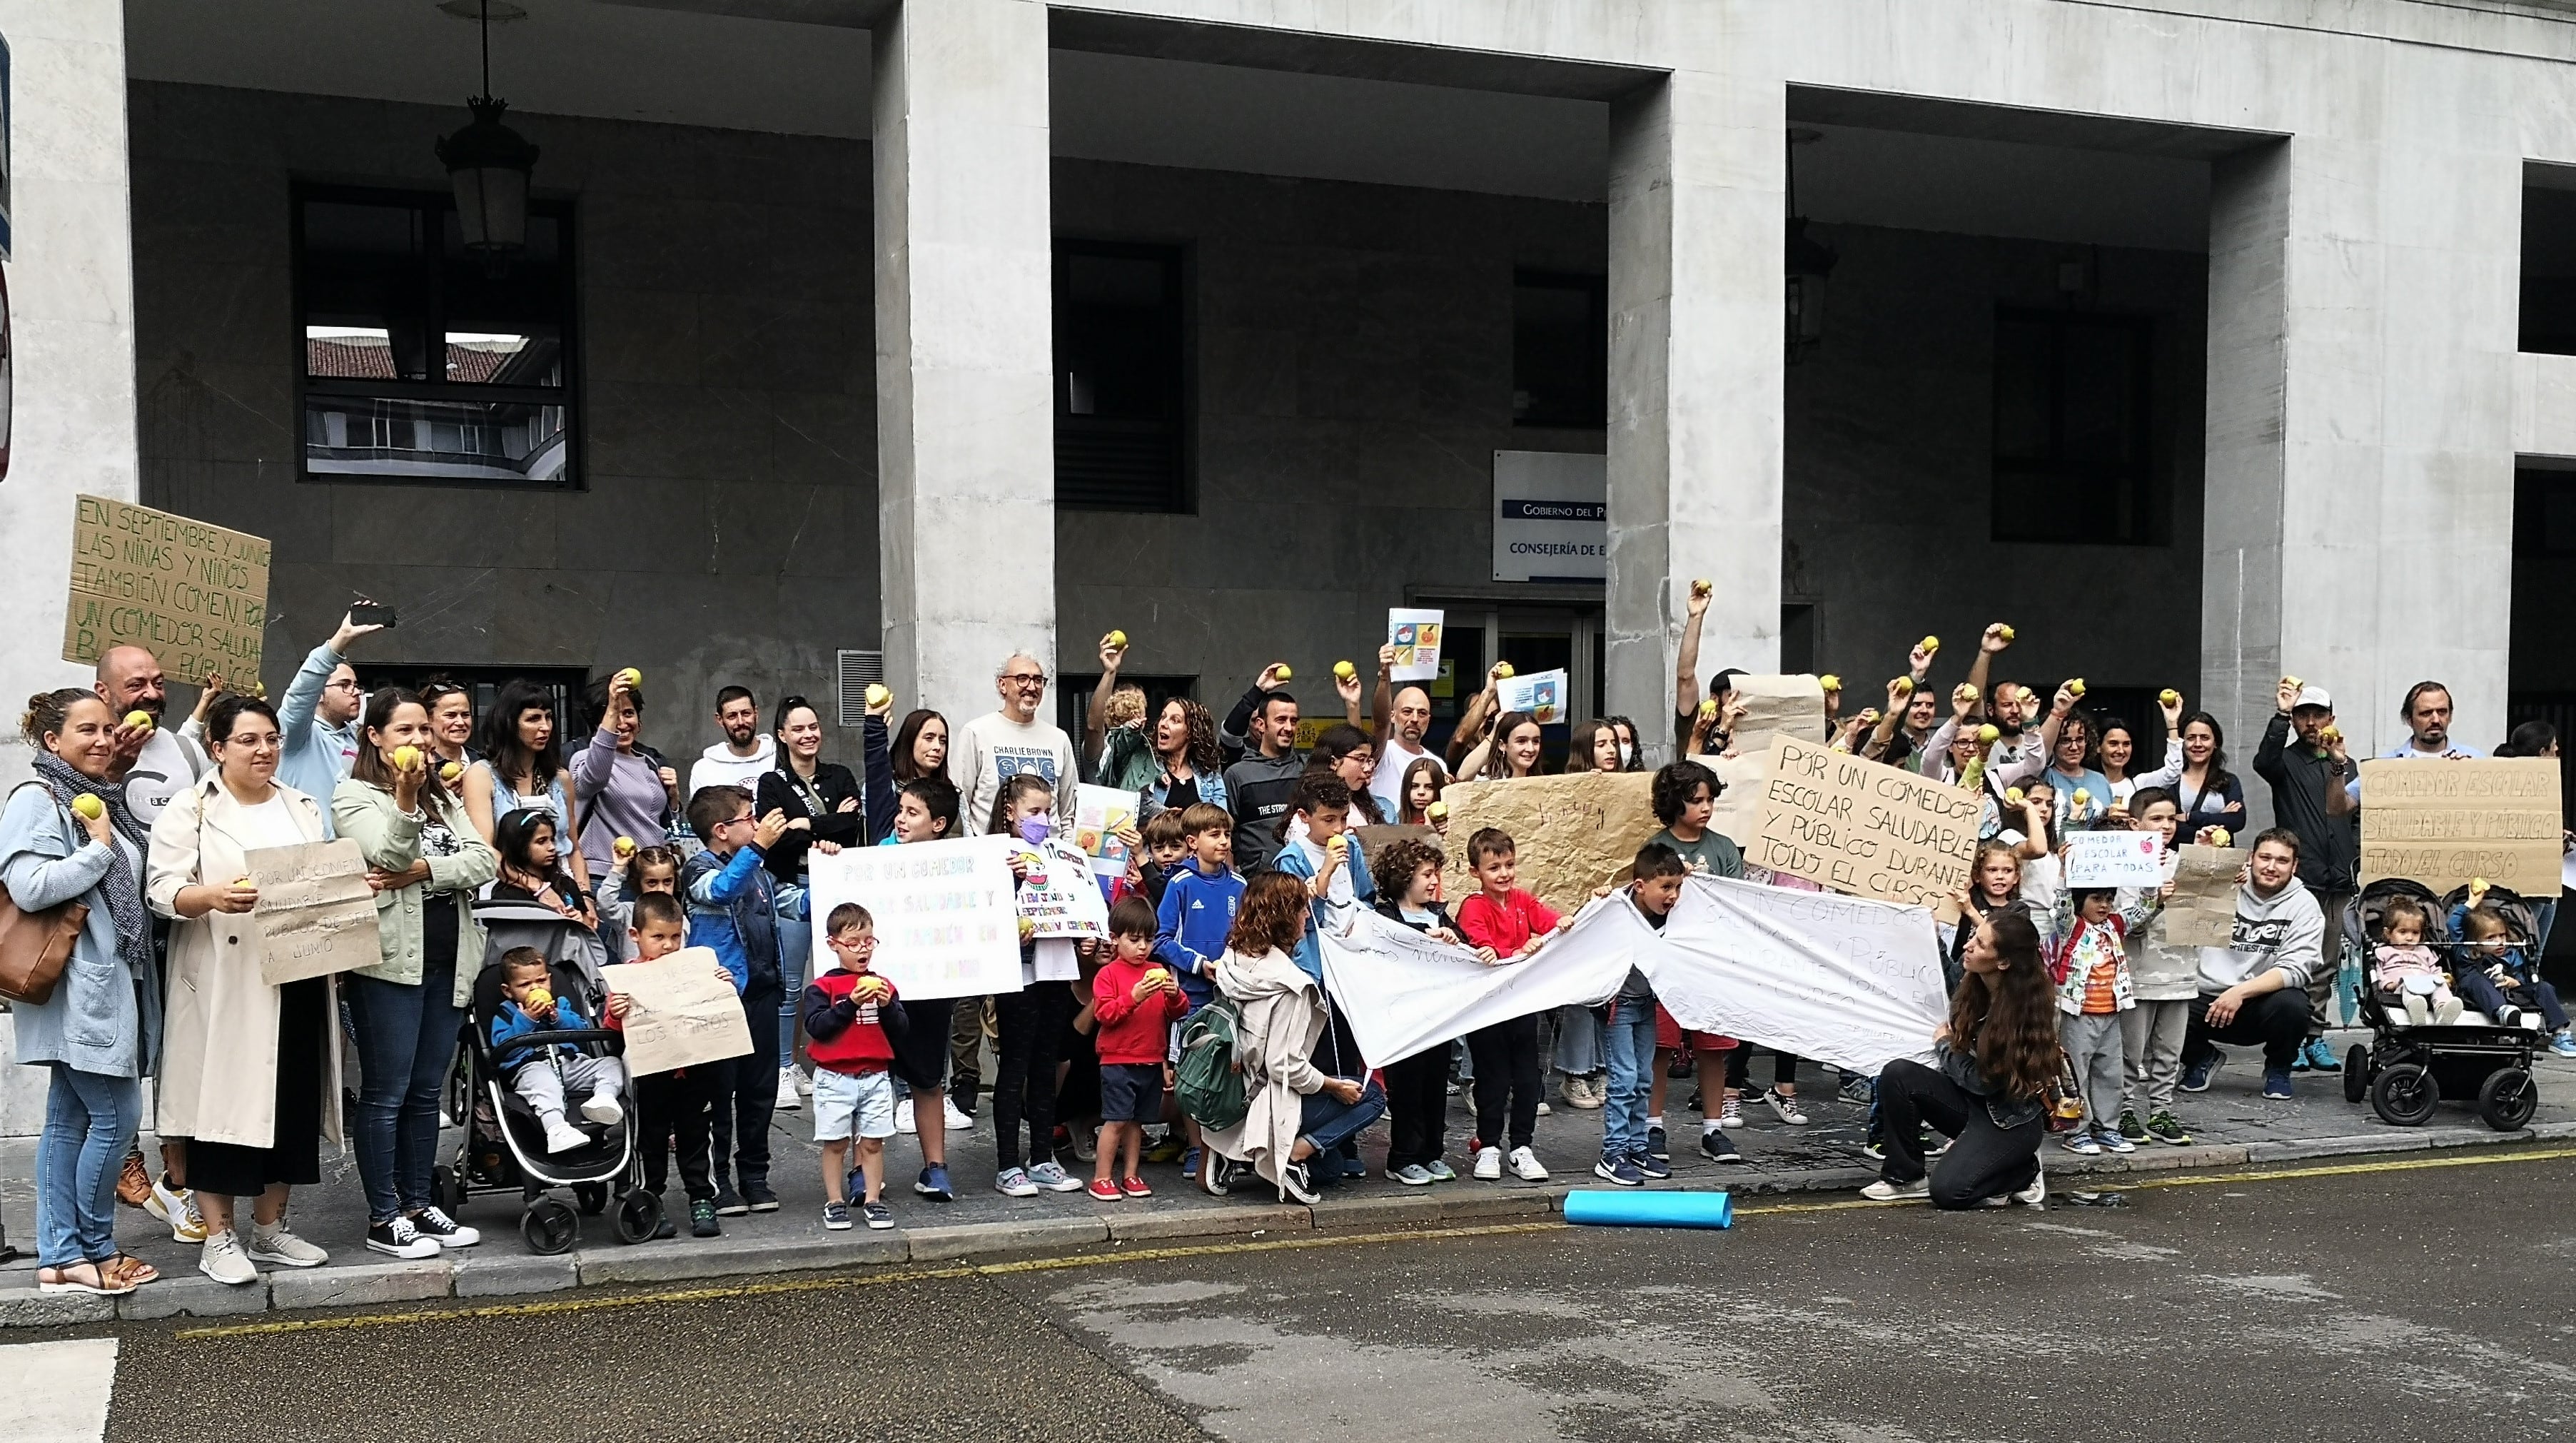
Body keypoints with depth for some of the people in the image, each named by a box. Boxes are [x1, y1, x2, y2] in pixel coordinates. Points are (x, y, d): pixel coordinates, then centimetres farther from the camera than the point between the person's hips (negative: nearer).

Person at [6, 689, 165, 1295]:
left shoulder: (101, 796, 16)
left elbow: (129, 884, 24)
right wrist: (99, 849, -13)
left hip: (110, 981, 9)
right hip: (78, 984, -9)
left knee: (71, 1117, 10)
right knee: (116, 1114, -6)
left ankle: (60, 1255, 14)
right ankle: (93, 1249, 7)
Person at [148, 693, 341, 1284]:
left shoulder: (303, 808, 17)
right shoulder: (192, 809, -1)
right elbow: (162, 888, -12)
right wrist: (212, 896, -31)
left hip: (297, 978, 6)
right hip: (225, 985, -5)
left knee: (292, 1101, 8)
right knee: (226, 1101, -3)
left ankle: (270, 1228, 20)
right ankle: (218, 1239, 7)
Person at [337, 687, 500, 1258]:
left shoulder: (443, 798, 17)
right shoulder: (355, 796, -2)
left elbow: (485, 860, 3)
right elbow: (389, 856, -18)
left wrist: (423, 871, -11)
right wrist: (405, 799, -32)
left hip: (447, 960, 6)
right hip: (390, 960, -6)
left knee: (427, 1091, 12)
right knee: (386, 1094, -1)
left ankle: (418, 1205, 21)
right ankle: (383, 1218, 5)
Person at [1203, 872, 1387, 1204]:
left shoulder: (1234, 958, 0)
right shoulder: (1287, 981, -23)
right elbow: (1284, 1064, -23)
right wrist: (1333, 1086, -8)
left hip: (1232, 1099, 8)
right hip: (1268, 1106, -8)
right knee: (1372, 1096, 10)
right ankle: (1295, 1155, -7)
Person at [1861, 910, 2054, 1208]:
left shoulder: (2023, 1010, -24)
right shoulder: (1974, 988, -4)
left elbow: (1984, 1081, -17)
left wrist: (1944, 1045, -3)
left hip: (2010, 1119, -7)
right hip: (1971, 1100, 7)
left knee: (1948, 1191, -24)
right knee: (1897, 1074, -18)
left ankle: (2024, 1172, 5)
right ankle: (1905, 1177, -5)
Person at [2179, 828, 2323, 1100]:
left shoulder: (2304, 906, -2)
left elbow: (2294, 969, -13)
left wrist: (2241, 992, -25)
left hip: (2262, 999, -1)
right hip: (2206, 995, 1)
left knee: (2291, 1005, -34)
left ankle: (2278, 1068, 3)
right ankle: (2202, 1057, 12)